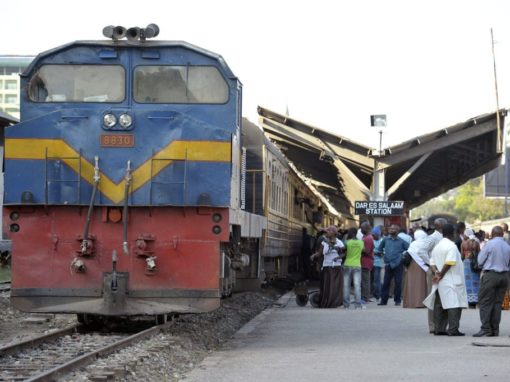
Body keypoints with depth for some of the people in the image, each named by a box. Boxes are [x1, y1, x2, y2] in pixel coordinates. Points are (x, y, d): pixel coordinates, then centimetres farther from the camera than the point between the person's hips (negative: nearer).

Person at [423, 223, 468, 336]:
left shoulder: (437, 247, 16)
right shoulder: (452, 246, -10)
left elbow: (432, 263, 11)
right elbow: (449, 263, -19)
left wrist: (436, 272, -4)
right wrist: (441, 275, -11)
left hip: (440, 283, 8)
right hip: (451, 281, -8)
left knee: (439, 305, 9)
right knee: (454, 305, -7)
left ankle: (439, 329, 9)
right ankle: (453, 329, -13)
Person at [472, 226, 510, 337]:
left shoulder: (490, 244, -9)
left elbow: (480, 261, -3)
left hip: (490, 275, -5)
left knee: (485, 302, -2)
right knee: (498, 302, 9)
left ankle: (486, 329, -8)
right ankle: (495, 330, 9)